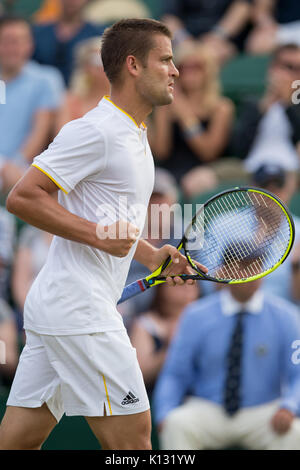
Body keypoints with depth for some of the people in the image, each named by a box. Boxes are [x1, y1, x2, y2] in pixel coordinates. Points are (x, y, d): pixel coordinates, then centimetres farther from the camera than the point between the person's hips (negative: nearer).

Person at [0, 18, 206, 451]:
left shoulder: (134, 136, 20)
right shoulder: (94, 131, -12)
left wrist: (150, 256, 12)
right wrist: (99, 235, -19)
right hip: (78, 309, -10)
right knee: (131, 435, -7)